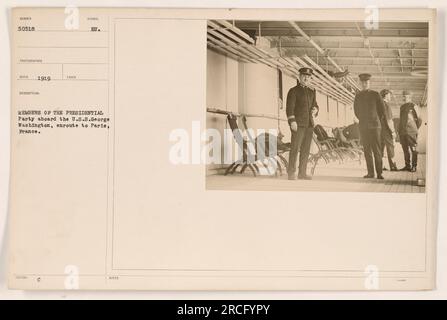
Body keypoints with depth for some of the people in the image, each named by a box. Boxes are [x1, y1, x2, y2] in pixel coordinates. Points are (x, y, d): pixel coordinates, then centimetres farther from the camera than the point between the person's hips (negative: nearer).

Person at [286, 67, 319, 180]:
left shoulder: (311, 92, 19)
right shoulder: (293, 91, 0)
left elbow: (315, 105, 25)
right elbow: (289, 107, -8)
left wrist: (315, 110, 1)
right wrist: (292, 121, -20)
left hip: (309, 124, 6)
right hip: (298, 124, -6)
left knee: (306, 149, 5)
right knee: (295, 148, -10)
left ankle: (302, 172, 9)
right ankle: (291, 173, -8)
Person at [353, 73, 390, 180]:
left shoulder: (375, 94, 2)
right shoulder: (358, 96, 10)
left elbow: (382, 110, 8)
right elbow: (356, 111, 19)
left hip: (374, 126, -3)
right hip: (363, 127, 3)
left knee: (377, 150, -5)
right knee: (367, 150, 2)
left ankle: (379, 173, -2)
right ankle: (370, 173, 6)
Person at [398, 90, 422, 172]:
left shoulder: (413, 106, -2)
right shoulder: (402, 107, 18)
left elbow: (419, 119, 1)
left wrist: (415, 128, 5)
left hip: (411, 132, -6)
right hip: (402, 132, 6)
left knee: (413, 149, -2)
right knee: (405, 150, 7)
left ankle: (414, 166, 1)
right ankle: (407, 165, 13)